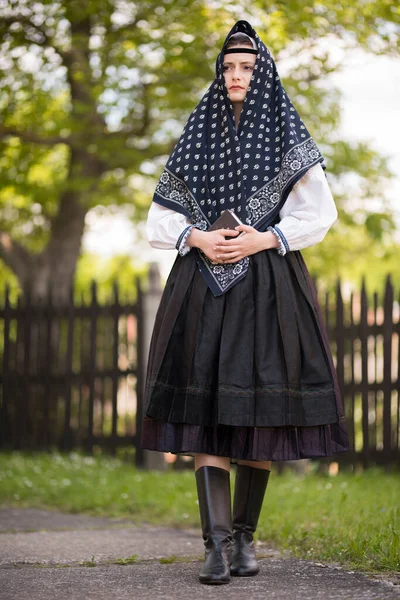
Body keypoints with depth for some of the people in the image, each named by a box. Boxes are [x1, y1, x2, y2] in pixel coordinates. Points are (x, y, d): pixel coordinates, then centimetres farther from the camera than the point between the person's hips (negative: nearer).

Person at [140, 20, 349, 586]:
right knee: (206, 408, -8)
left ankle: (244, 536, 13)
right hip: (204, 283, 1)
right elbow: (164, 212, 12)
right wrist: (199, 239, -8)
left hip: (267, 282, -1)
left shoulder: (287, 137, 6)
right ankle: (217, 544, -10)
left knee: (258, 412, -1)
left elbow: (318, 212, 1)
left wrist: (264, 240, -13)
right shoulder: (198, 135, 11)